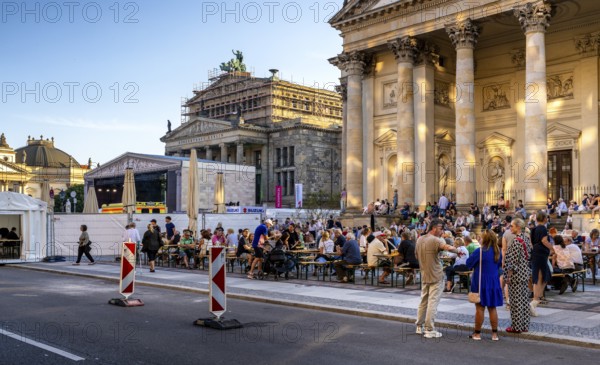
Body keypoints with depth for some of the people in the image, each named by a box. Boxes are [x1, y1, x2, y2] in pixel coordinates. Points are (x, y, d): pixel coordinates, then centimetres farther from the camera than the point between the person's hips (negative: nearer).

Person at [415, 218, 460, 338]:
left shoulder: (419, 240, 9)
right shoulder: (435, 240, -15)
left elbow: (417, 255, 20)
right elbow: (449, 248, -30)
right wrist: (458, 251, -13)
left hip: (424, 276, 8)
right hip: (436, 276, -7)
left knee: (423, 301, 15)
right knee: (433, 302, -3)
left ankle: (419, 326, 21)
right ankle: (429, 330, -2)